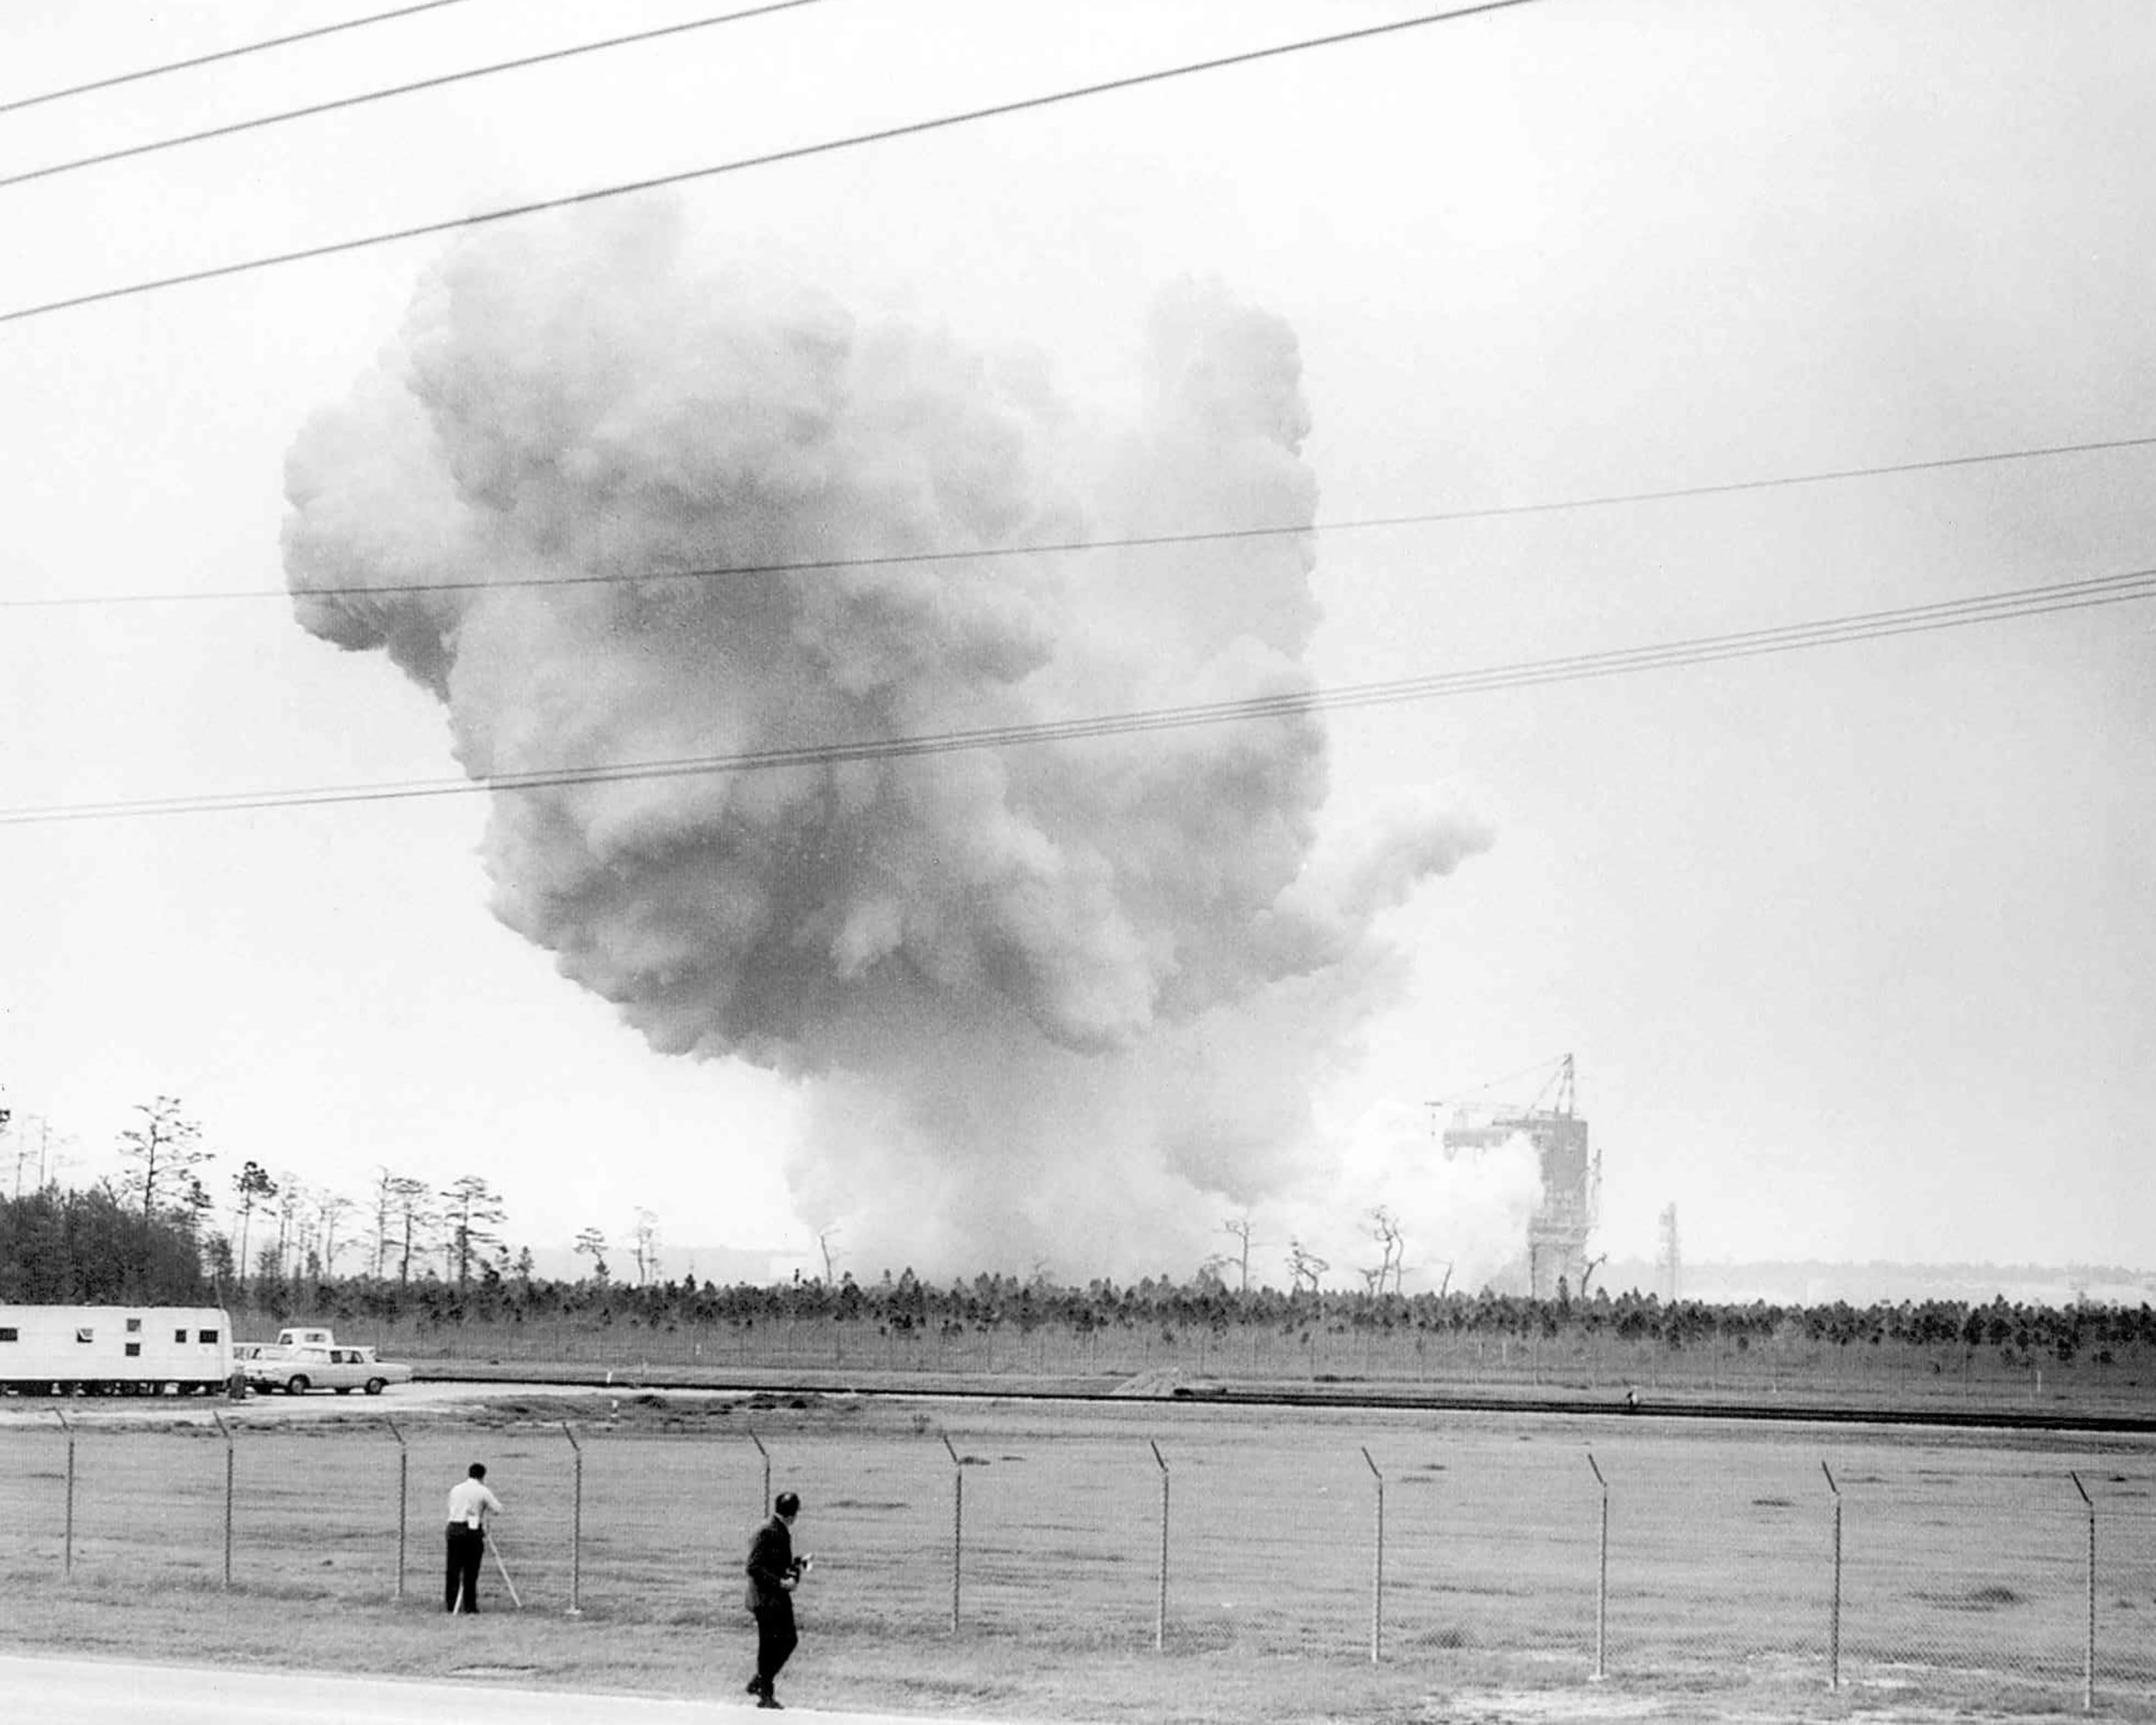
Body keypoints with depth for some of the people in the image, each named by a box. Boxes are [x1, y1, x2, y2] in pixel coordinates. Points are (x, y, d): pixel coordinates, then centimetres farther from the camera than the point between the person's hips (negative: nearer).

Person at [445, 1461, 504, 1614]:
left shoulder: (456, 1490, 11)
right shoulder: (482, 1491, -3)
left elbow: (451, 1508, 15)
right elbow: (498, 1510, -1)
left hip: (454, 1529, 4)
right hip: (472, 1531, -4)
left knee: (453, 1570, 6)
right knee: (471, 1572, 1)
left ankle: (450, 1605, 7)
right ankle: (469, 1606, 3)